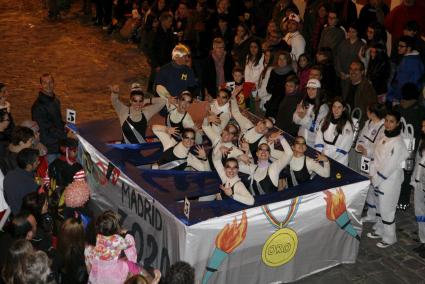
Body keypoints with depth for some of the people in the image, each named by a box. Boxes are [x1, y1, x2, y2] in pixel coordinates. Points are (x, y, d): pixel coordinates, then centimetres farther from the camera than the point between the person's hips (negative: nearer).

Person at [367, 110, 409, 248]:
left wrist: (377, 180, -13)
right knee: (380, 206, 20)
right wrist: (372, 175, 2)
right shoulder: (383, 138, 4)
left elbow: (391, 166, -20)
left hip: (390, 181, -7)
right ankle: (380, 230, 37)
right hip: (378, 179, 7)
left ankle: (389, 238, 17)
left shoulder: (398, 143, -21)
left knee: (387, 209, 2)